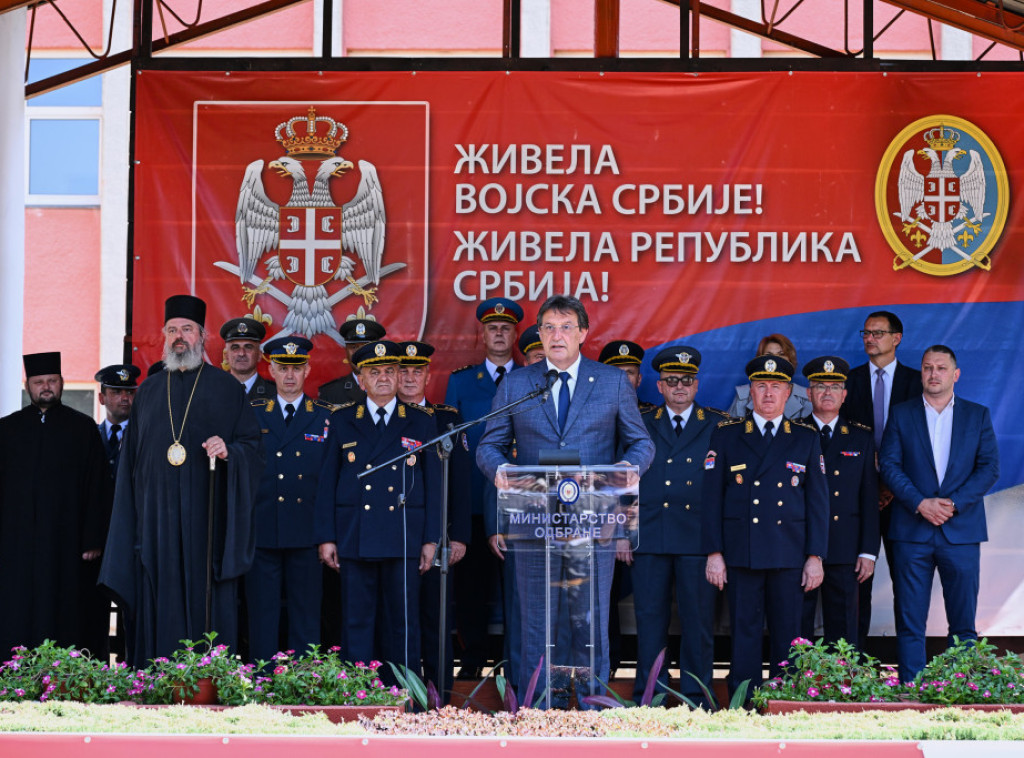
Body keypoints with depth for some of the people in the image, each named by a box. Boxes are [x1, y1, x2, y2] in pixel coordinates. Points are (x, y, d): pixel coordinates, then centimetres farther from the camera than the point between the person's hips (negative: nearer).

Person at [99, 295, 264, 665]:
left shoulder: (226, 388, 7)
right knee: (158, 610, 0)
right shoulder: (148, 391, 16)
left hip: (207, 519, -3)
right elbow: (131, 459, 18)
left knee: (207, 604, -5)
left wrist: (229, 452, -17)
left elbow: (253, 447, 5)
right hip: (156, 520, 3)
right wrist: (129, 521, 11)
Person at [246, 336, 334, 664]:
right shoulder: (252, 414, 9)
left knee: (306, 618, 3)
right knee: (262, 615, 2)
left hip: (306, 535, 0)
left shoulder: (325, 416, 7)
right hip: (262, 534, 0)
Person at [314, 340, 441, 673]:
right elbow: (327, 482, 8)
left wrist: (431, 539, 1)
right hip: (355, 539, 0)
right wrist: (325, 537, 1)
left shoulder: (422, 422, 8)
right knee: (357, 624, 2)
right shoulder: (342, 421, 9)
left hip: (404, 542, 0)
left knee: (404, 625, 2)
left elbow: (433, 482, 7)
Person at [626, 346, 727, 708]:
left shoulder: (719, 426, 7)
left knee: (698, 621, 1)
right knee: (650, 620, 3)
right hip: (649, 539, 1)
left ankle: (697, 701, 8)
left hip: (699, 540, -1)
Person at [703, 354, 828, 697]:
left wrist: (815, 556, 1)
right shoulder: (725, 436, 8)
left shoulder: (806, 440, 11)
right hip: (741, 554, -1)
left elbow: (818, 502, 8)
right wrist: (714, 552, -3)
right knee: (744, 635, 0)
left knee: (787, 635, 2)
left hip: (790, 556, 1)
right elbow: (711, 499, 4)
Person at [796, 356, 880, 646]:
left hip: (845, 554, 1)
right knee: (796, 630, 1)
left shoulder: (861, 438, 11)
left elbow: (869, 499, 9)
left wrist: (869, 551, 2)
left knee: (843, 631, 4)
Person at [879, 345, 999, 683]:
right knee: (910, 621, -2)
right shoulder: (900, 414, 9)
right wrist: (920, 503, -13)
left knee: (963, 621, 2)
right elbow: (889, 465, 0)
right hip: (911, 530, 0)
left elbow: (989, 468, 2)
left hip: (962, 530, 0)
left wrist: (954, 503, -11)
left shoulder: (978, 415, 10)